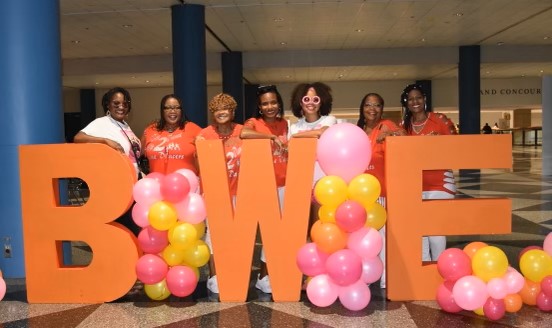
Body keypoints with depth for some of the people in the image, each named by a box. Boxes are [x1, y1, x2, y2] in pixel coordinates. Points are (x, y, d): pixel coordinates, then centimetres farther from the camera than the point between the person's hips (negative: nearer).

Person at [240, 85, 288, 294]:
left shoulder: (284, 124, 11)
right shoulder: (254, 123, -6)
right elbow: (243, 134, -30)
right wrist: (271, 137, -23)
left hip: (284, 184, 5)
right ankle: (264, 276, 15)